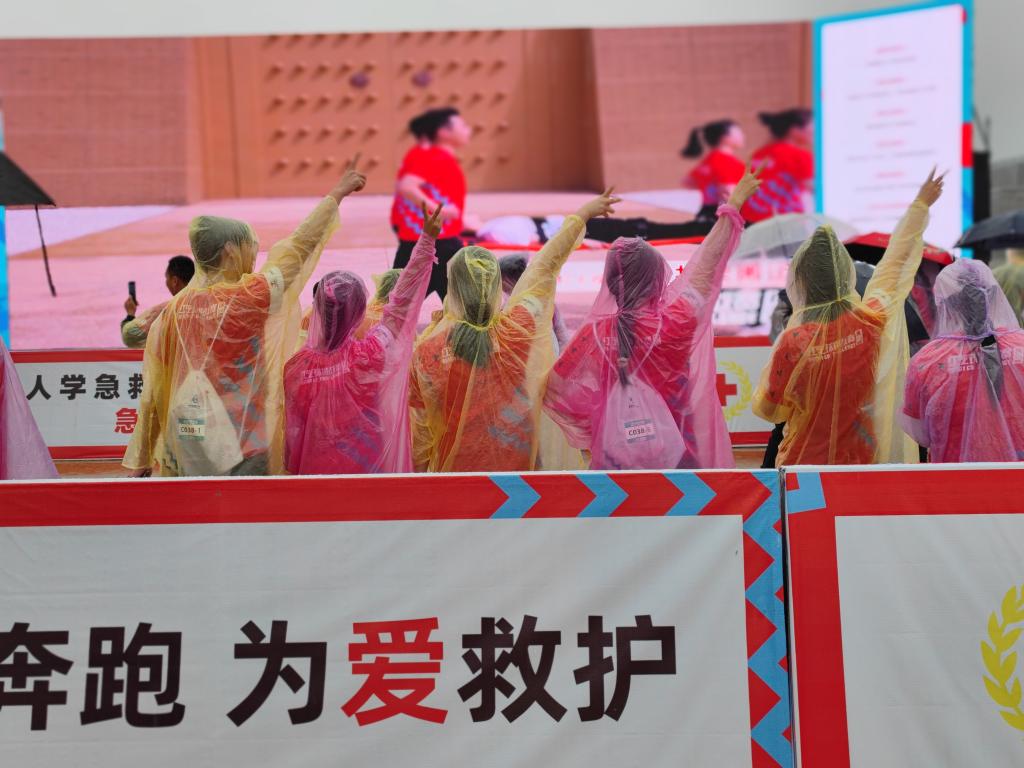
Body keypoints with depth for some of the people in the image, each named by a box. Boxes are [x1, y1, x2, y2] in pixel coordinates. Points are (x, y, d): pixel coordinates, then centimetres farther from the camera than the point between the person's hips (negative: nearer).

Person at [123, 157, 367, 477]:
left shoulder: (175, 309, 2)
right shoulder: (247, 298, -12)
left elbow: (154, 385, 4)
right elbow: (297, 247, -2)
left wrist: (141, 458, 11)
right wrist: (337, 193, 9)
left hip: (185, 436, 5)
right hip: (238, 437, -5)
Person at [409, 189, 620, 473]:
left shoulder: (428, 350, -18)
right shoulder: (518, 330, -15)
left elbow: (420, 422, -8)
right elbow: (546, 265, -2)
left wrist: (419, 469, 8)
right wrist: (582, 215, 12)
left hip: (454, 466, -1)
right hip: (514, 464, 1)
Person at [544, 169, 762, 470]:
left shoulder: (595, 334, -9)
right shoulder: (673, 324, -13)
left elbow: (554, 387, -3)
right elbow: (707, 267, -4)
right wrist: (732, 206, 4)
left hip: (613, 460, 2)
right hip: (674, 458, -1)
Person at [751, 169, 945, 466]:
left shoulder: (792, 343, -20)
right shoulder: (871, 323, -13)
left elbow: (768, 410, -6)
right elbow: (897, 260, 4)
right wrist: (920, 205, 20)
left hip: (806, 462, -2)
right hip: (863, 462, 2)